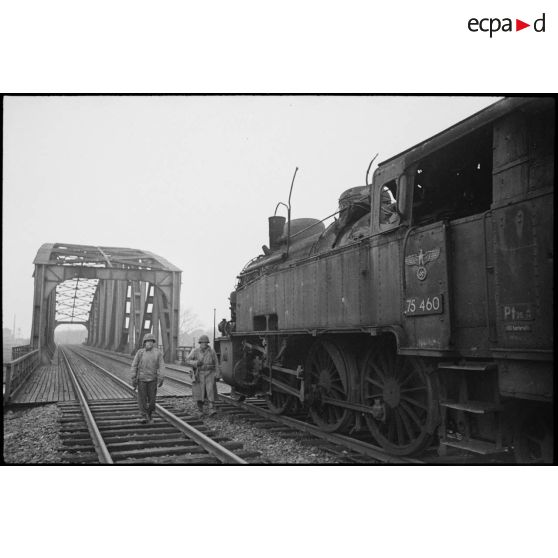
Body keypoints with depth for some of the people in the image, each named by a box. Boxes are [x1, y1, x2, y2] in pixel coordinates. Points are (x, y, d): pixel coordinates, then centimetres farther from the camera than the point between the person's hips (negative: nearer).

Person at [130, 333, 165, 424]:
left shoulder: (158, 353, -2)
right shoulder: (140, 352, -1)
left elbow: (161, 366, -7)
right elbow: (134, 366, 1)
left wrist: (161, 379, -16)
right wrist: (133, 379, -4)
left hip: (152, 379, 0)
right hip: (141, 379, 0)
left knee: (152, 399, 2)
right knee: (142, 398, -5)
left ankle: (149, 414, 24)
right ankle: (144, 417, -2)